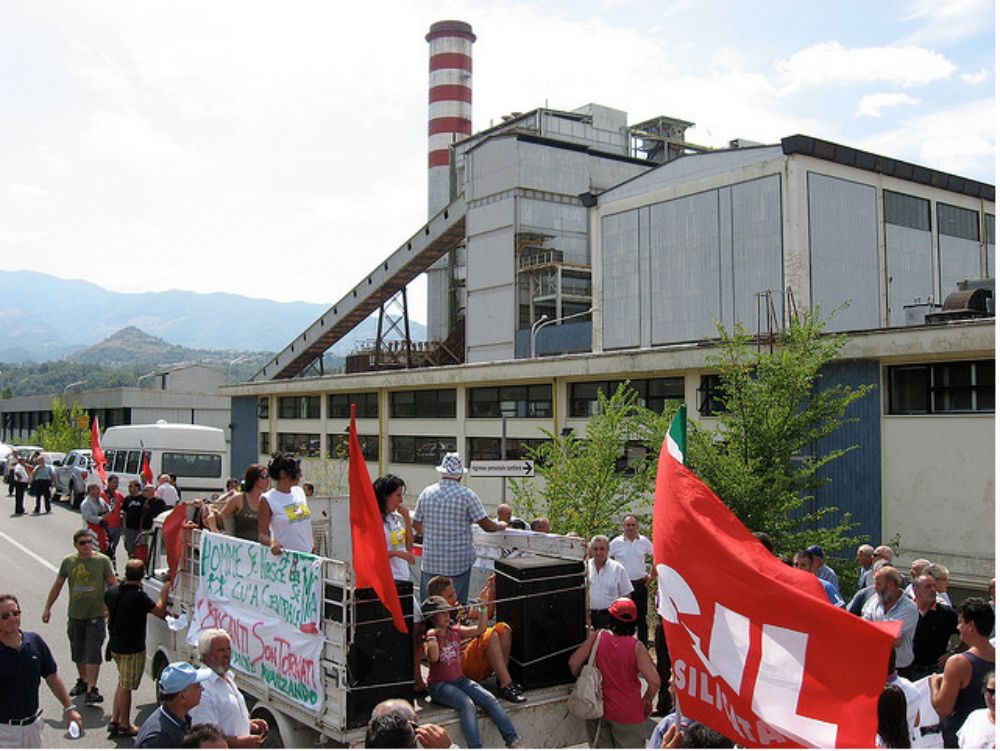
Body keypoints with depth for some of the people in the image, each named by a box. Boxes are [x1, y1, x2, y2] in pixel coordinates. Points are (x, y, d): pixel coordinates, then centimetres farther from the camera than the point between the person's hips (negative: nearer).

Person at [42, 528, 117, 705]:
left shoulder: (103, 561, -6)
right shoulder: (68, 562, 2)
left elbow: (113, 585, -2)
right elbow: (57, 586, 12)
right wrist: (47, 608, 13)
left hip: (96, 615, -3)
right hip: (75, 615, 4)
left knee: (93, 654, -8)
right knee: (78, 652, 15)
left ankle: (91, 689, -8)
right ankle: (82, 681, 35)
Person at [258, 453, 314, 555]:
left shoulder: (299, 492, 9)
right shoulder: (267, 499, -9)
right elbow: (262, 534, -10)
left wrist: (312, 541, 12)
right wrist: (272, 543, -29)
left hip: (307, 554, 6)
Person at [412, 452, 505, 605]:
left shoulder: (426, 493, 2)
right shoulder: (467, 495, -8)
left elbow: (416, 525, 12)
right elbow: (487, 526, -6)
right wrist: (501, 525, 16)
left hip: (430, 561, 3)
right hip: (458, 563, -3)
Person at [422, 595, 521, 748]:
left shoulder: (456, 631, 8)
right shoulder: (429, 637, -8)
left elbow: (480, 629, 1)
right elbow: (433, 657, -28)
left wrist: (483, 608, -8)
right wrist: (432, 635, -25)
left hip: (460, 680, 6)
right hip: (439, 685, -6)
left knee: (490, 699, -14)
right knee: (467, 704, -33)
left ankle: (513, 741, -12)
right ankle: (475, 747, -35)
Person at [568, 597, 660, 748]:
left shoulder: (597, 637, -8)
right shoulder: (636, 647, -16)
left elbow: (573, 663, -7)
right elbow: (654, 681, -21)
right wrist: (647, 700, -1)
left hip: (598, 710, 3)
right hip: (627, 713, -3)